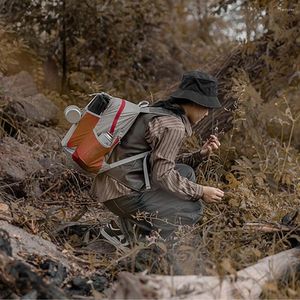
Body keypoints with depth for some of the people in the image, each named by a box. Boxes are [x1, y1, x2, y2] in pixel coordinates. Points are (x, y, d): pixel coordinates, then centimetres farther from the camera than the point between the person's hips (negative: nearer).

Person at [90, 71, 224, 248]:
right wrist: (200, 192, -11)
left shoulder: (163, 113, 13)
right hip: (124, 194, -10)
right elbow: (162, 175, -20)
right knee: (193, 209, -3)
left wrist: (200, 154, 10)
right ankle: (125, 229, -2)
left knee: (186, 172, 18)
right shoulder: (173, 127, -17)